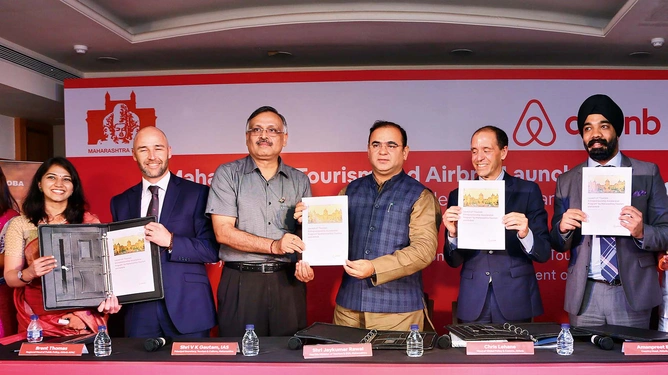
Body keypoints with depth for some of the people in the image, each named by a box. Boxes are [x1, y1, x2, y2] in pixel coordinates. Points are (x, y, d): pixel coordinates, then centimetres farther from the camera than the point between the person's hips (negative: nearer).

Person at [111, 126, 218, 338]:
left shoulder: (197, 194, -1)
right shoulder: (121, 202, 11)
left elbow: (213, 250, -5)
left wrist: (170, 241, -17)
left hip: (187, 307, -3)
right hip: (139, 310, 3)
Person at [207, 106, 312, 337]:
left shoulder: (299, 181, 11)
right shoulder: (227, 174, 3)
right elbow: (223, 232, -7)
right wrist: (274, 246, -15)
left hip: (288, 283, 2)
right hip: (241, 282, -2)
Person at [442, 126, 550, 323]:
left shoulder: (528, 191, 0)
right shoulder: (458, 195, 4)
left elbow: (543, 253, -2)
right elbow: (453, 261, 5)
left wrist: (525, 234, -23)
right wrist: (452, 233, -16)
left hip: (516, 302, -1)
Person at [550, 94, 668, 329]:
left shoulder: (647, 173, 2)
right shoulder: (566, 181, 7)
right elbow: (558, 245, 9)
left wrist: (642, 232, -20)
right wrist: (563, 228, -12)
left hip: (632, 293, -1)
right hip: (584, 296, 1)